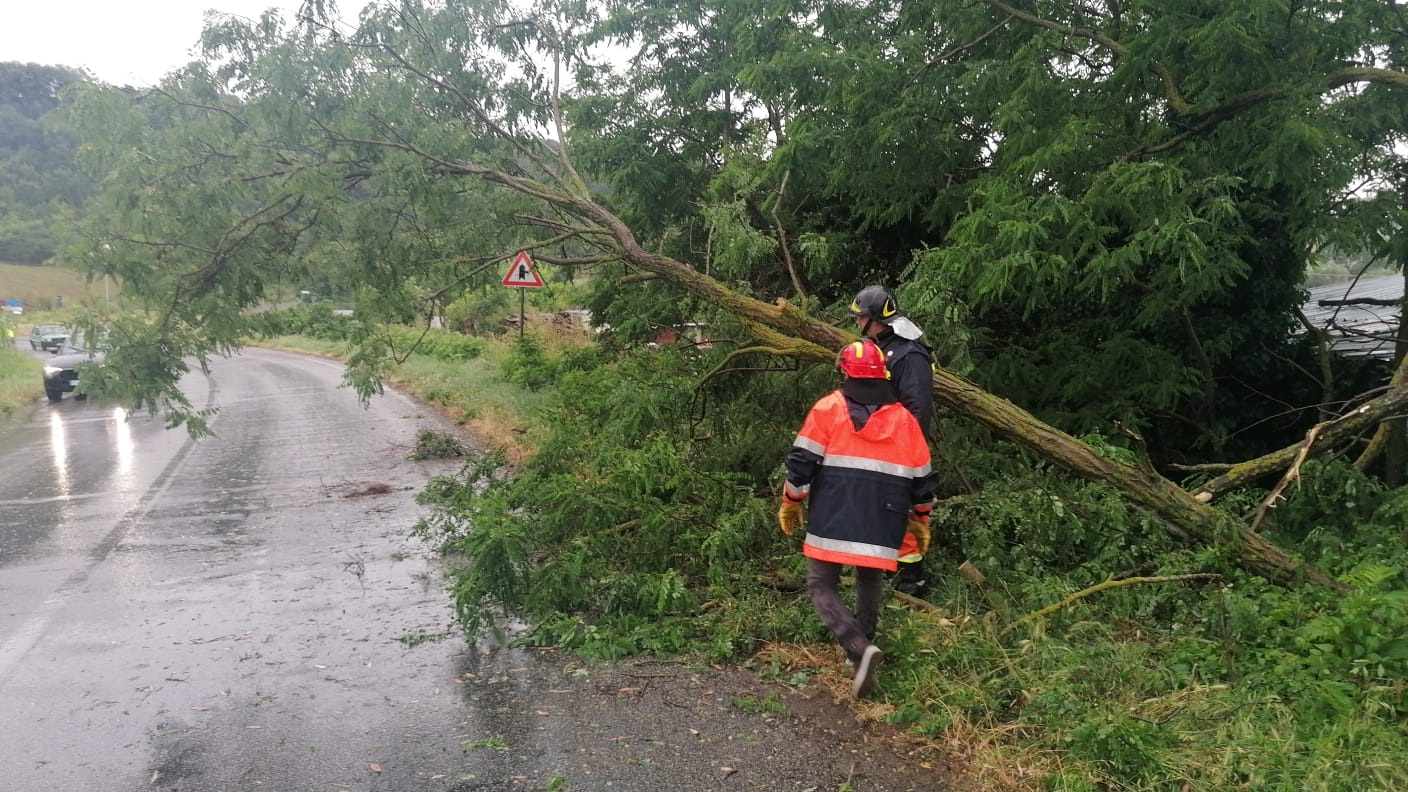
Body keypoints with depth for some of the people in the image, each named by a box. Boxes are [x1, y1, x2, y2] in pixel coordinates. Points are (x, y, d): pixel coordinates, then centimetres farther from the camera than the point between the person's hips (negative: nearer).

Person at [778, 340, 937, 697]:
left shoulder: (828, 408, 0)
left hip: (832, 521, -3)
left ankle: (859, 648, -15)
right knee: (870, 585, 24)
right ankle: (862, 647, 26)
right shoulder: (905, 419, 10)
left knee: (822, 586, 5)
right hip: (881, 528, 3)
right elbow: (922, 479, 14)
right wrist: (920, 521, 27)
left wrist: (791, 503, 10)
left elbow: (802, 461, -3)